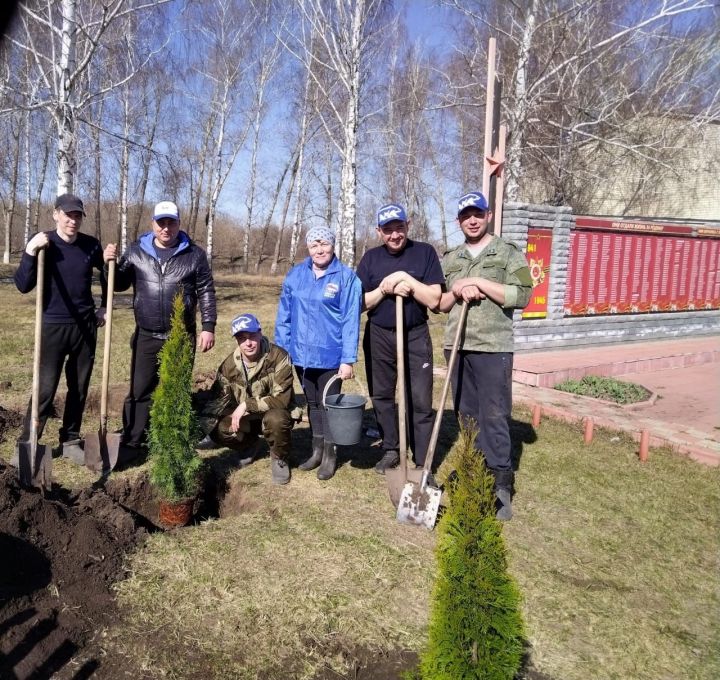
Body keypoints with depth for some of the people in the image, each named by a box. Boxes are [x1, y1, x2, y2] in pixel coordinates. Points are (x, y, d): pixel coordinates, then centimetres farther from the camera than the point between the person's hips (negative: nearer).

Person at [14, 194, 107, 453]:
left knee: (80, 386, 10)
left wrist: (105, 307, 14)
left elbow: (108, 275, 19)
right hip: (53, 326, -3)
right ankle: (28, 444, 6)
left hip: (85, 326, 3)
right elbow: (23, 286, -14)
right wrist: (30, 252, -24)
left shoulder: (91, 245, 0)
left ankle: (71, 437, 24)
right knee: (45, 387, -4)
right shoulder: (42, 243, -7)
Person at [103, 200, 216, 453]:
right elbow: (120, 284, 11)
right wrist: (111, 264, -8)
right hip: (146, 337, 1)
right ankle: (131, 442, 17)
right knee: (140, 391, 6)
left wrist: (208, 327, -4)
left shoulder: (194, 254, 0)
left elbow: (206, 292, 1)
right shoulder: (136, 251, 4)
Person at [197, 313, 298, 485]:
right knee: (218, 430, -23)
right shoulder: (229, 365, -7)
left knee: (275, 419, -39)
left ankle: (279, 459, -6)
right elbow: (217, 399, -2)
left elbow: (281, 399, -27)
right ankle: (248, 445, 12)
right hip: (246, 418, 4)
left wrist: (246, 404, -30)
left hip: (274, 414, -4)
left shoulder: (278, 357, -23)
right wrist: (204, 426, -16)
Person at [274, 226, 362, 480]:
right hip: (301, 354, 4)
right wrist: (280, 348, 4)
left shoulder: (346, 277, -8)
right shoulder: (295, 275, 4)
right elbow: (284, 315, 7)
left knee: (328, 405, 7)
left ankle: (330, 455, 22)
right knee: (312, 403, 17)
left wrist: (348, 359, -14)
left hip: (329, 356, -4)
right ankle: (317, 450, 32)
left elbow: (350, 320, -10)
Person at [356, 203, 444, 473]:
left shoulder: (425, 252, -4)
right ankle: (390, 450, 28)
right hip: (379, 336, 3)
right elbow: (359, 303, 1)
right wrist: (385, 289, -14)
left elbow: (434, 299, -11)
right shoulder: (371, 258, 4)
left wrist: (405, 279, -18)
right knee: (381, 396, 12)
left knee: (420, 401, -3)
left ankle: (422, 464, 5)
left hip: (415, 336, -3)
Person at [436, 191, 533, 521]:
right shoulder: (449, 259, 16)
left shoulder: (509, 253, 2)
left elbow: (522, 296, -9)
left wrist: (480, 283, -12)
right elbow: (437, 304, 15)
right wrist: (456, 291, -5)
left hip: (493, 348, -5)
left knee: (494, 416, -5)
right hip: (457, 347, 5)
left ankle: (500, 486, 3)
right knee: (466, 415, 10)